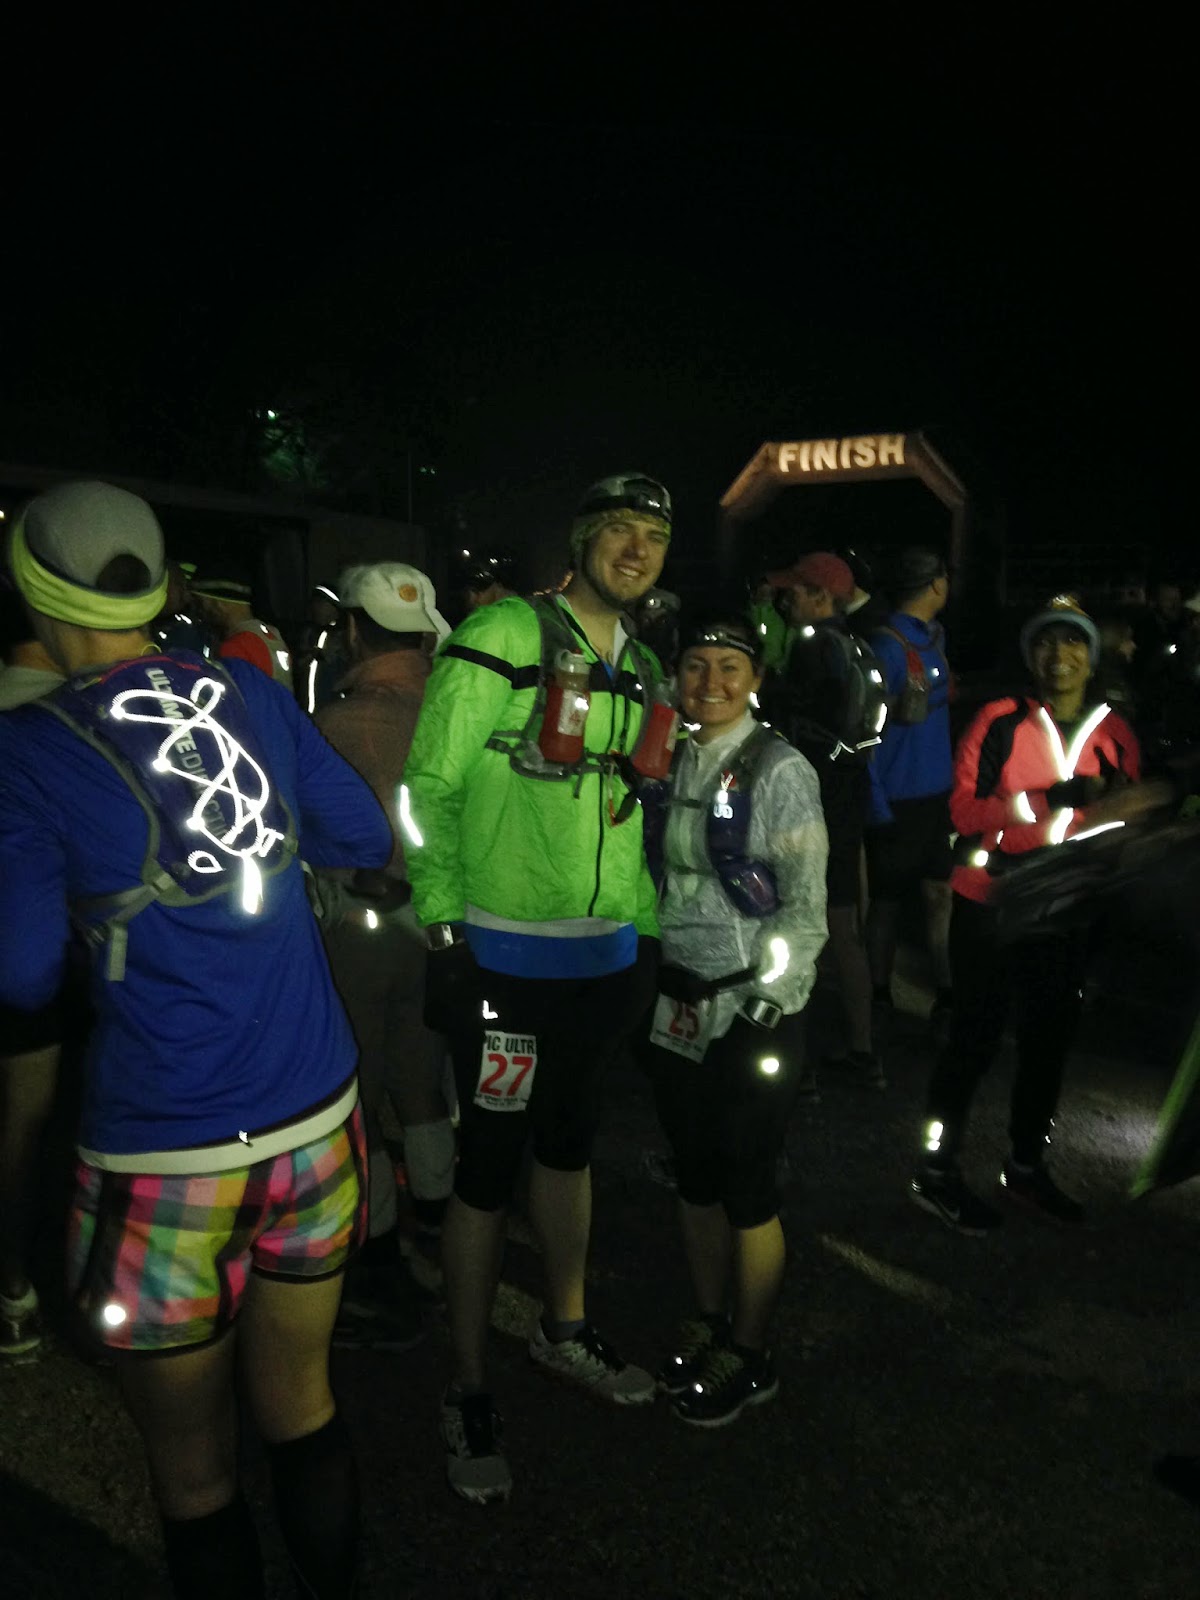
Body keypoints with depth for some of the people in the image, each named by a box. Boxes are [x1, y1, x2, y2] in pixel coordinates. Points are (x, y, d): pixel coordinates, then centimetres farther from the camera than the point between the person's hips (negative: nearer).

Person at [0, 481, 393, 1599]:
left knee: (192, 1469, 19)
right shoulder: (252, 692, 0)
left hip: (164, 1160, -4)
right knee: (301, 1405, 24)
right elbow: (365, 838, 7)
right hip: (318, 1124, 5)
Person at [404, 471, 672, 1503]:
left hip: (610, 951, 7)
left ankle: (564, 1331, 43)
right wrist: (442, 925, -14)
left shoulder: (641, 664, 12)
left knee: (569, 1141, 22)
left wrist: (648, 929, 14)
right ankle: (469, 1389, 25)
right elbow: (431, 785, -11)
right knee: (489, 1167, 4)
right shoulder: (501, 638, -10)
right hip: (505, 954, -6)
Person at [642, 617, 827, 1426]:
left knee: (747, 1186, 7)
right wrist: (653, 984, 5)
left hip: (753, 1010, -5)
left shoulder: (780, 771, -11)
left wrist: (760, 1007, -15)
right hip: (677, 1003, 5)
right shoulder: (670, 761, 5)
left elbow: (805, 909, -11)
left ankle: (751, 1359, 27)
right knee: (694, 1176, 17)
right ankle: (708, 1323, 39)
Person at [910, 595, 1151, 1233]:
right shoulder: (1000, 720, -8)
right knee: (976, 1038, 2)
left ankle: (1026, 1168, 34)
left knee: (1049, 1038, 15)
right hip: (990, 904, -4)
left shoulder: (1113, 733, 2)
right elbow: (964, 808, -15)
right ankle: (936, 1171, 19)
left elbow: (1126, 821, 13)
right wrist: (1049, 800, -24)